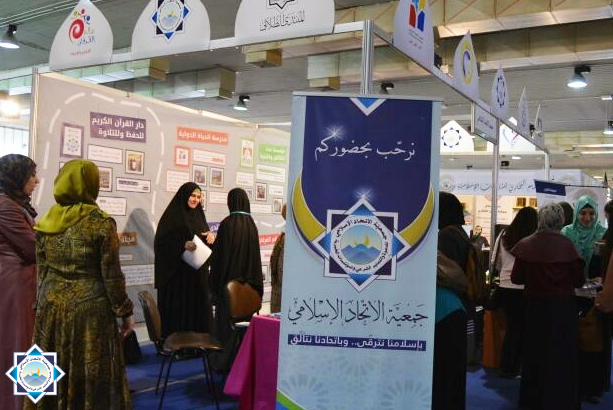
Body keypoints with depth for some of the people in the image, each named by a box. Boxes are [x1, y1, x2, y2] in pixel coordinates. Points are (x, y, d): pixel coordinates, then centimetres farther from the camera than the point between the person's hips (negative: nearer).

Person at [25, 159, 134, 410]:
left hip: (52, 307, 5)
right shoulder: (101, 223, -12)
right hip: (90, 309, -5)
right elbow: (111, 276, -10)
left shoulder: (45, 223, 3)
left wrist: (42, 306, 20)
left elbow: (41, 272, 9)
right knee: (91, 378, 5)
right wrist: (125, 312, 0)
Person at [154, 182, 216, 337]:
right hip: (177, 272, -7)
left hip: (198, 271, 7)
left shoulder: (199, 214, 13)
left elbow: (205, 237, 21)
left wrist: (211, 235, -2)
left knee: (199, 306, 8)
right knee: (179, 309, -3)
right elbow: (161, 242, -14)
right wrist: (183, 245, -28)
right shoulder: (172, 215, -8)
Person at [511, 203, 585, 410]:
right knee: (561, 354, 11)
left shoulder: (526, 244, -9)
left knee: (534, 352, 17)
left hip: (535, 305, 2)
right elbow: (579, 280, -9)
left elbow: (515, 278, -5)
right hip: (562, 306, -2)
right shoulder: (566, 245, -13)